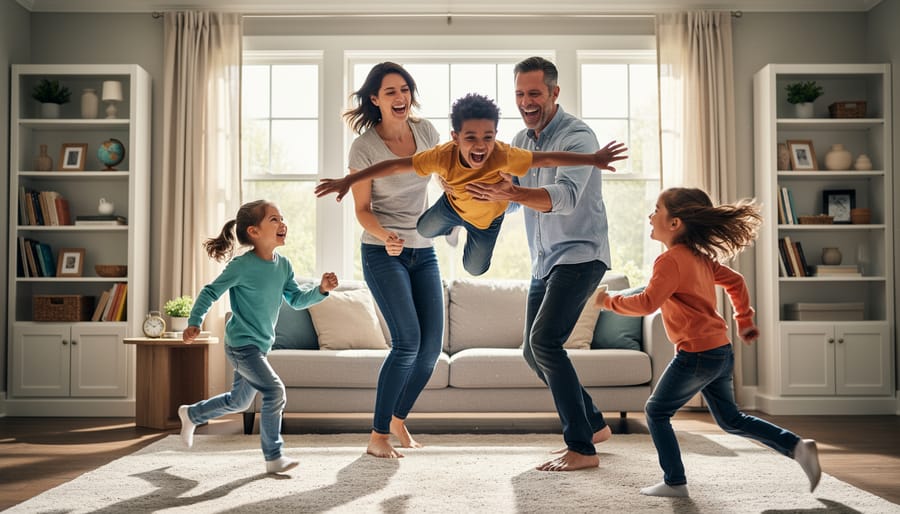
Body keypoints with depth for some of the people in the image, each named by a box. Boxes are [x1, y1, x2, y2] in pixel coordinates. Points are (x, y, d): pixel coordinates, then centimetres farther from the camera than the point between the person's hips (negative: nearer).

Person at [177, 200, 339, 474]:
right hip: (241, 345, -8)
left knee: (239, 401, 22)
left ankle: (191, 414, 46)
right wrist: (194, 322, -15)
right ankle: (274, 457, -7)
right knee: (275, 391, -19)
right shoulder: (241, 266, -18)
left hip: (261, 345, 8)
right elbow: (211, 292, -9)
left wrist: (321, 289, -9)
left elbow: (297, 299, 6)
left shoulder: (283, 265, 1)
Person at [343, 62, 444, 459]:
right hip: (382, 253, -5)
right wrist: (385, 237, -26)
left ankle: (399, 421, 25)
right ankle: (377, 436, -2)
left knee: (431, 346, 1)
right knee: (408, 341, -17)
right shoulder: (364, 147, -11)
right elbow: (362, 209, -9)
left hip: (423, 251, 5)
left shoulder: (425, 132, 2)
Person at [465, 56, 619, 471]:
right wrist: (485, 191, -14)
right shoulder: (520, 141, 10)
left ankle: (582, 448, -12)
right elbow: (503, 191, 8)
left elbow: (565, 197, -31)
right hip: (544, 261, 9)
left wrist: (512, 193, -47)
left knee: (544, 341, -21)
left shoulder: (577, 136, -15)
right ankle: (594, 424, 26)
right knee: (534, 353, 10)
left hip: (579, 255, -8)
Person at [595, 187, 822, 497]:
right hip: (721, 351, 9)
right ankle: (797, 447, 12)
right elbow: (735, 281, 21)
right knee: (731, 420, 20)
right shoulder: (701, 257, 13)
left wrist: (610, 302, -9)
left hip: (696, 354, -9)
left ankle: (675, 482, 8)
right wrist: (744, 320, 28)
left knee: (657, 411, 5)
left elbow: (647, 303, -23)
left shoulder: (670, 260, -15)